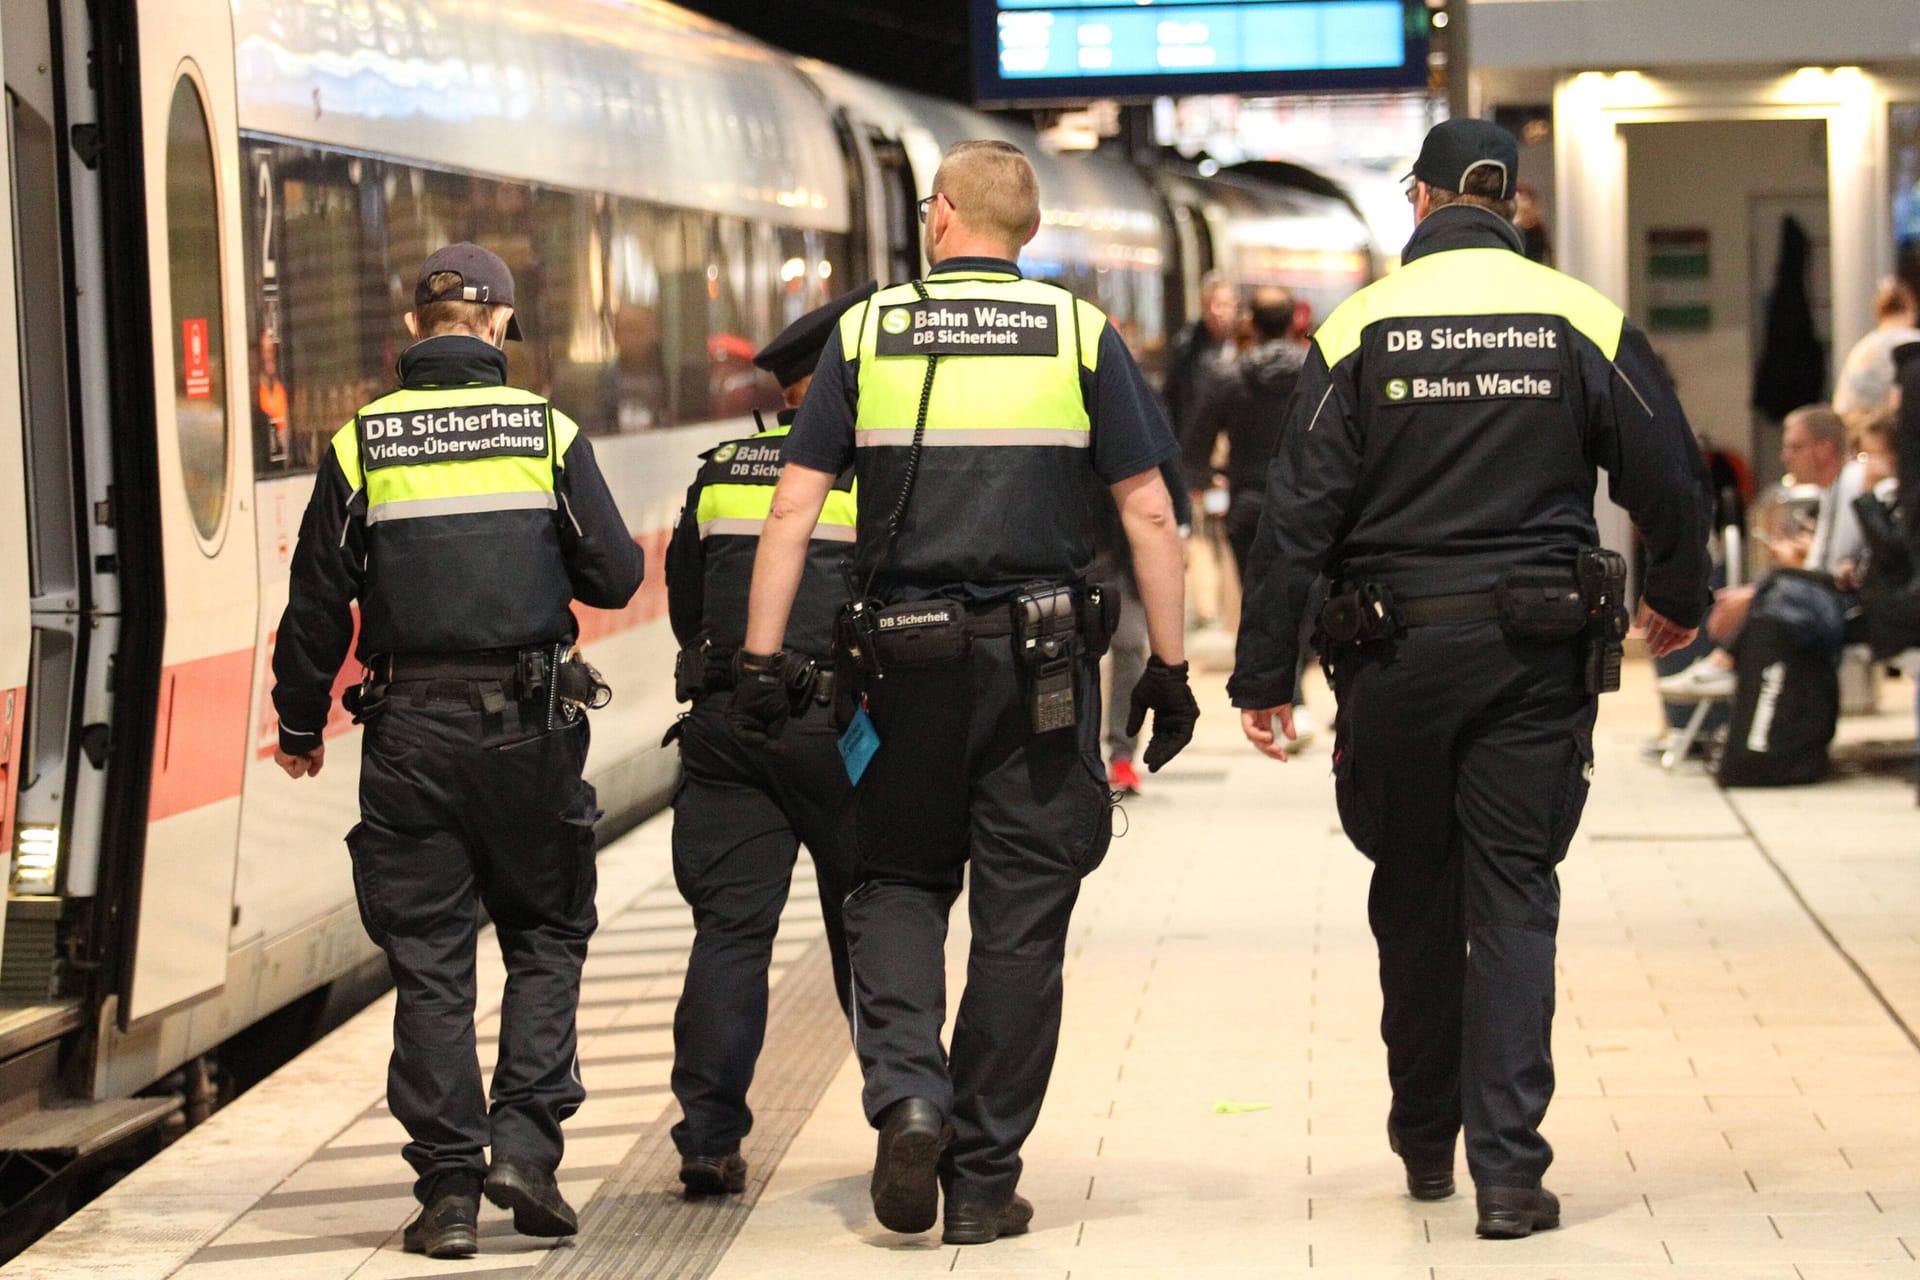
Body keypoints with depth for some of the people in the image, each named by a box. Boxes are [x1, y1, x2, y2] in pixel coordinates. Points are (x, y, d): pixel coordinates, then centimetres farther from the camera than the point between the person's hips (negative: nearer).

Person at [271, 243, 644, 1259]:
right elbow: (614, 575, -1)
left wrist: (300, 725, 15)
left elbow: (318, 604, 2)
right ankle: (525, 1142, 0)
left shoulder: (360, 446, 0)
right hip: (530, 725, 0)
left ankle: (449, 1188, 4)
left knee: (428, 958, 5)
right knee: (546, 933, 14)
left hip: (410, 729, 0)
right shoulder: (547, 431, 0)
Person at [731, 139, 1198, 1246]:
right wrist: (1170, 668, 4)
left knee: (899, 884, 17)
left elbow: (795, 510, -1)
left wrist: (761, 663, 2)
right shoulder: (1081, 335, 3)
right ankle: (984, 1181, 8)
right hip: (1045, 660, 0)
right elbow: (1149, 514, -1)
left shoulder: (867, 333, 3)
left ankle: (907, 1092, -7)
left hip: (907, 656, 0)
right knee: (1021, 919, 6)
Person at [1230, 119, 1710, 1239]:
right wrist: (1680, 600, 24)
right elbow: (1672, 479, 5)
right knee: (1514, 900, 1)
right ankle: (1509, 1168, -6)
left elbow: (1298, 515, -5)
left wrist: (1266, 675, 0)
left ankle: (1425, 1142, 27)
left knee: (1414, 901, 14)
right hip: (1538, 648, 0)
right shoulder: (1587, 325, -1)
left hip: (1397, 648, 0)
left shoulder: (1358, 332, -3)